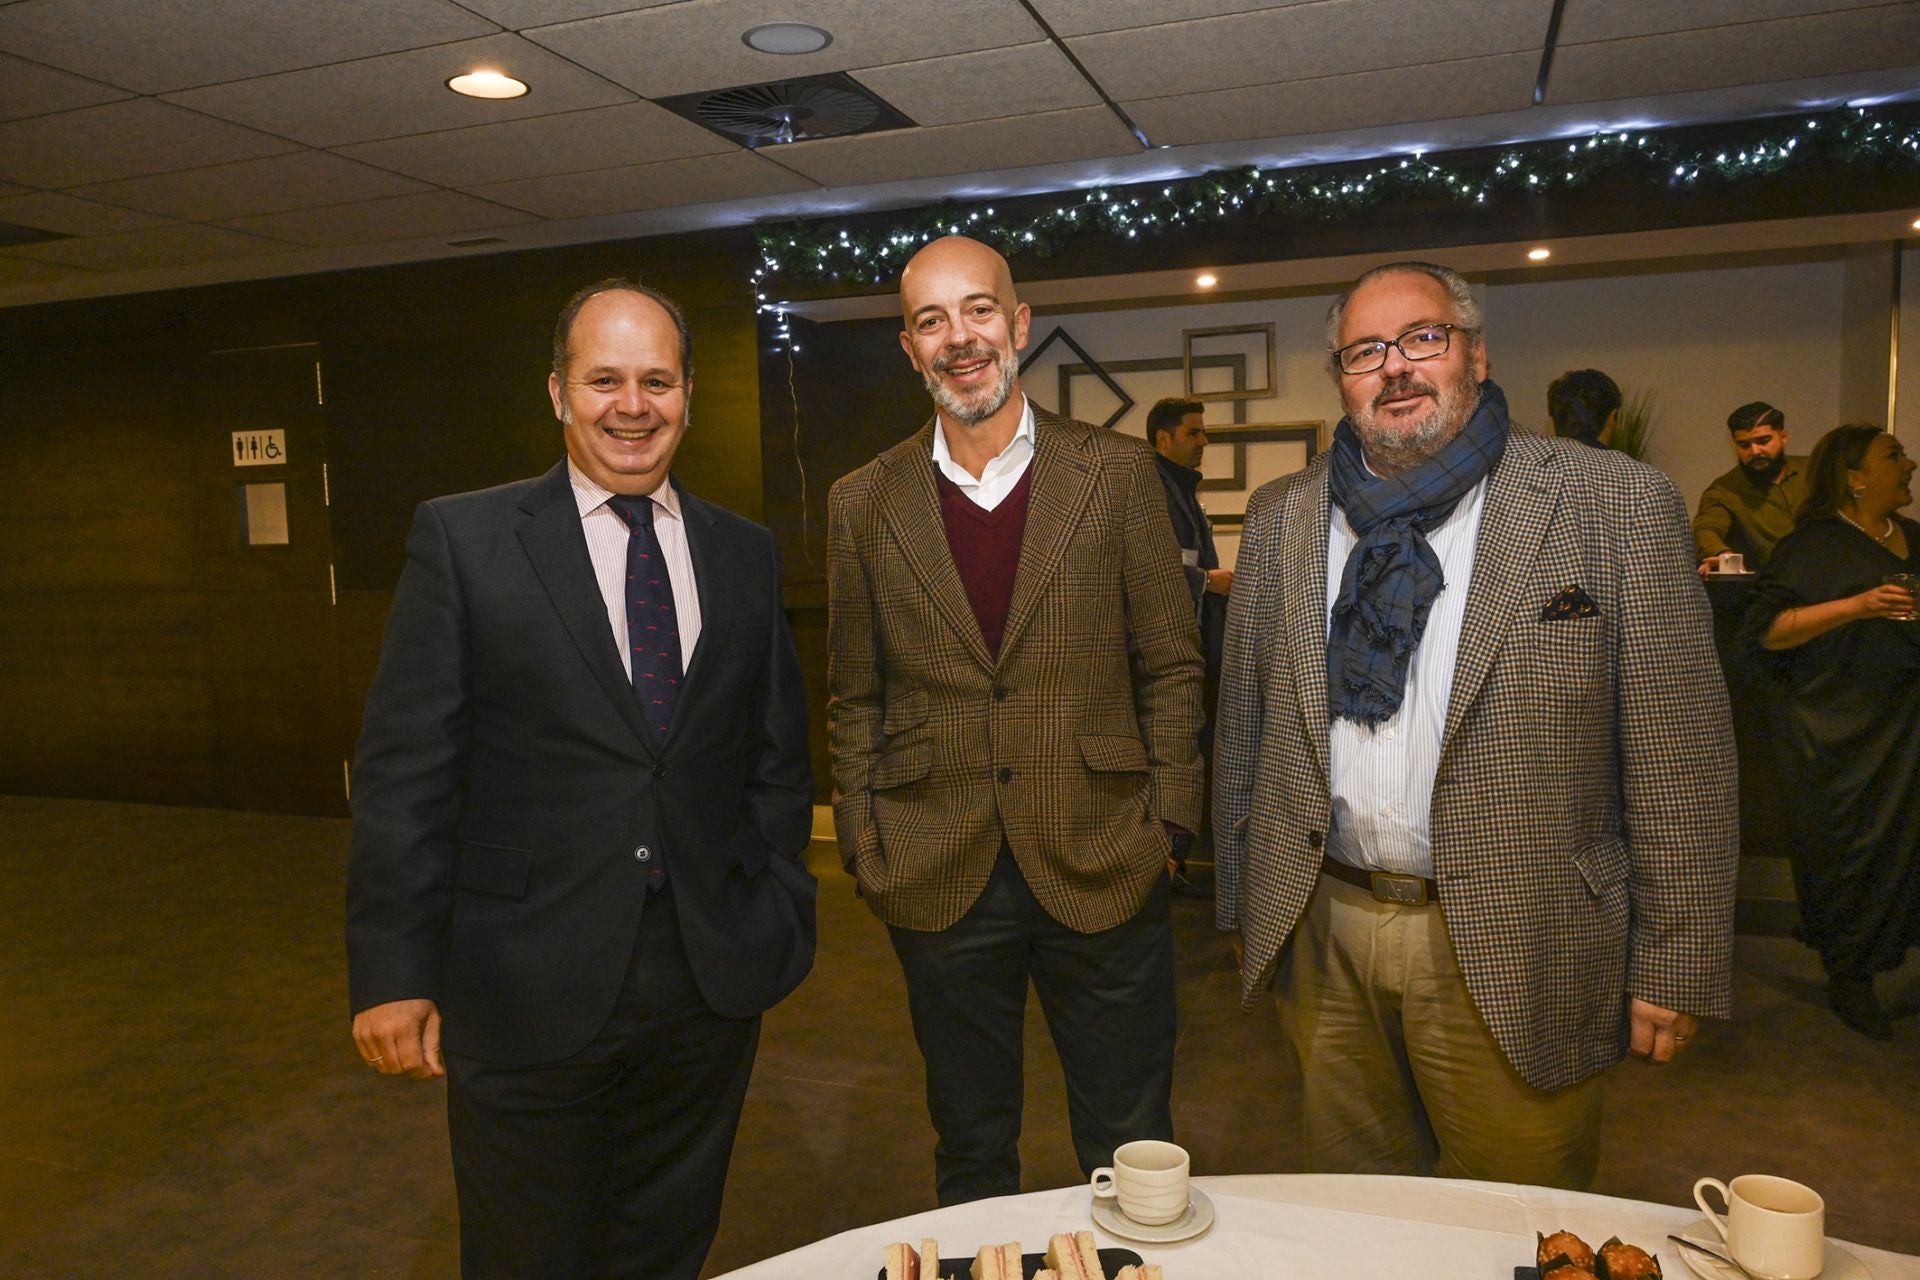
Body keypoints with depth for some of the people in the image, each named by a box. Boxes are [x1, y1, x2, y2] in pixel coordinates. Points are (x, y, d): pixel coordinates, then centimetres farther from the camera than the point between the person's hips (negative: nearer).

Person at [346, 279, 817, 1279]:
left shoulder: (744, 554, 6)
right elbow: (403, 771, -6)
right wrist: (393, 974, -8)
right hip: (529, 989, -3)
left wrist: (776, 917, 5)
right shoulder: (463, 539, -4)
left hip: (712, 977, 3)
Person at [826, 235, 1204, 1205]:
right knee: (971, 1156, 19)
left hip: (1101, 871, -1)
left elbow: (1171, 667, 1)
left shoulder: (1117, 474, -1)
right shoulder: (864, 505, 2)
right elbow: (854, 699, 6)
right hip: (939, 883, 1)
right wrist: (866, 852, 1)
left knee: (1129, 1154, 14)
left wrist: (1163, 825, -4)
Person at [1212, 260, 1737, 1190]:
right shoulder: (1281, 517, 4)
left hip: (1512, 953, -2)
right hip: (1320, 933, 3)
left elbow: (1677, 760, -6)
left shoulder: (1615, 504, -7)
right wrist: (1243, 904, 10)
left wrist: (1672, 970, -5)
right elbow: (1244, 726, 8)